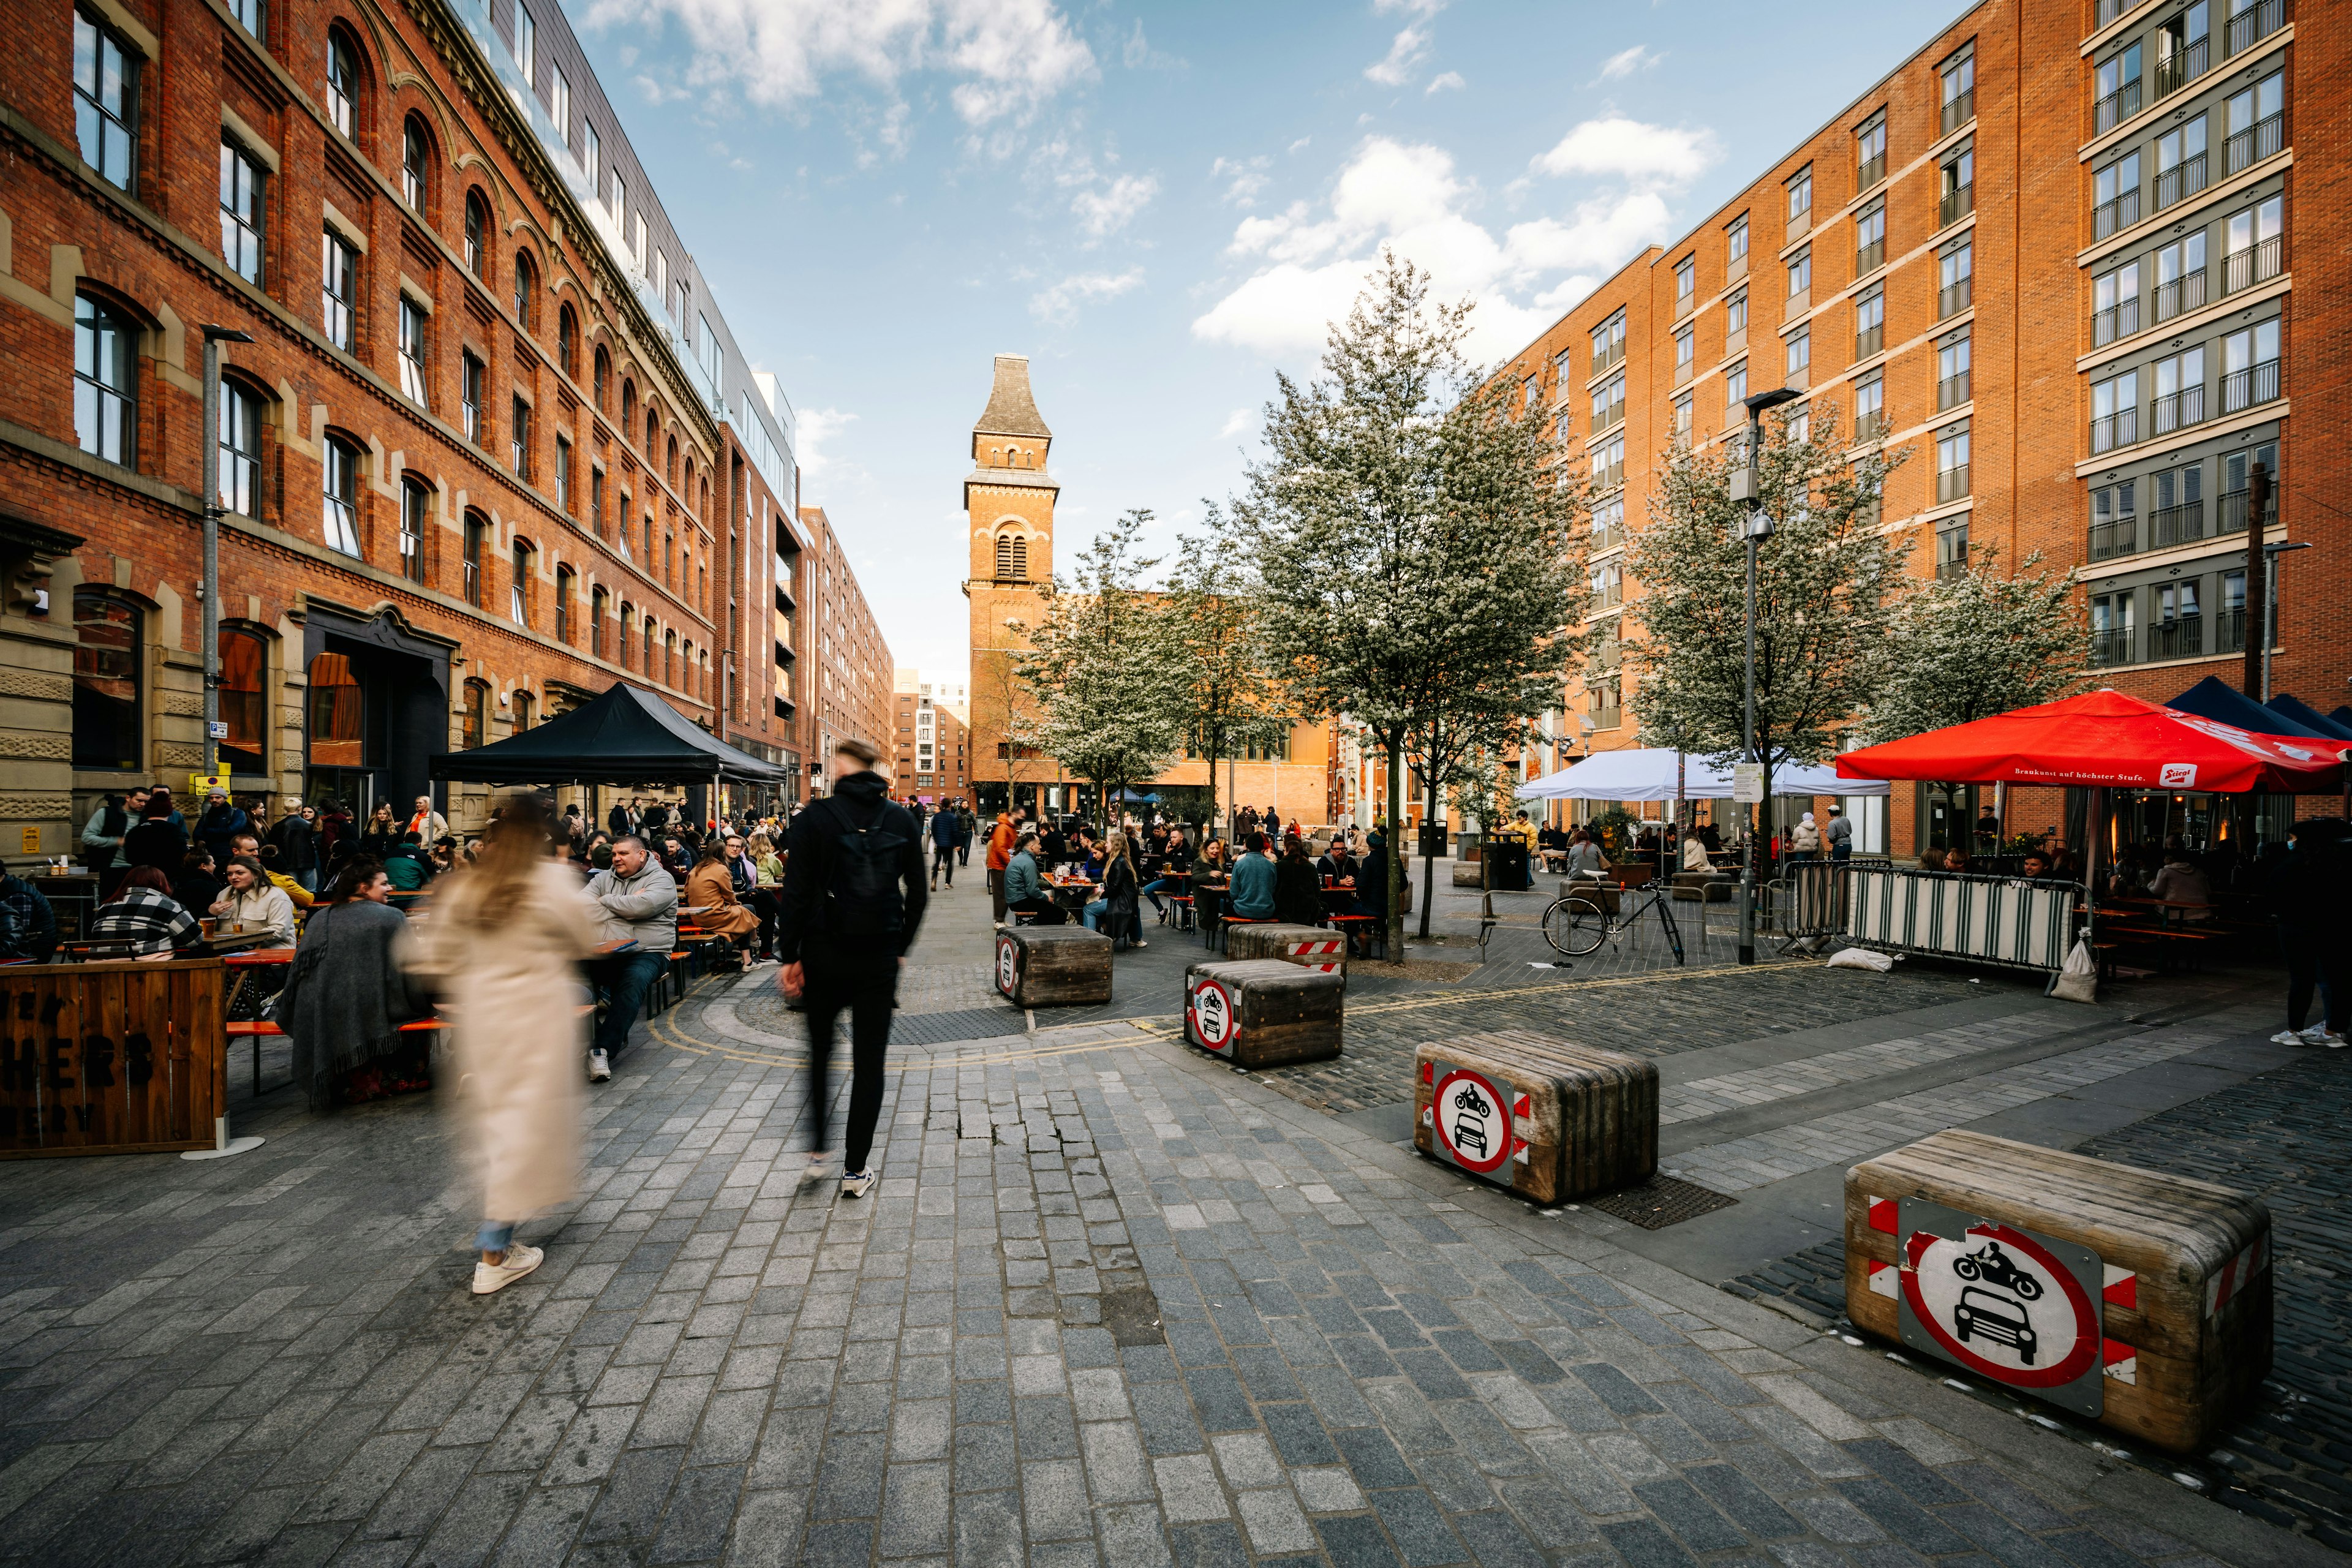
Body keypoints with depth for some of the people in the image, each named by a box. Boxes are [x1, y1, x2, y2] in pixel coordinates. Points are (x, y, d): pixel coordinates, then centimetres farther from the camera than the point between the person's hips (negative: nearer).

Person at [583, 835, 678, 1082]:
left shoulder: (661, 878, 4)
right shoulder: (602, 879, 18)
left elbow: (644, 905, -16)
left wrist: (605, 900, 1)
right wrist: (627, 906, -5)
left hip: (646, 952, -4)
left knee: (633, 981, -34)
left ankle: (603, 1049, -34)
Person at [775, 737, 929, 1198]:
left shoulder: (815, 817, -8)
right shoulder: (901, 820, 0)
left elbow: (796, 893, -9)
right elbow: (917, 893, 3)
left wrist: (789, 956, -2)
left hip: (824, 954, -1)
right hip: (879, 957, 1)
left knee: (819, 1051, 21)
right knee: (869, 1061, 9)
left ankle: (816, 1150, 28)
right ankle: (856, 1169, 16)